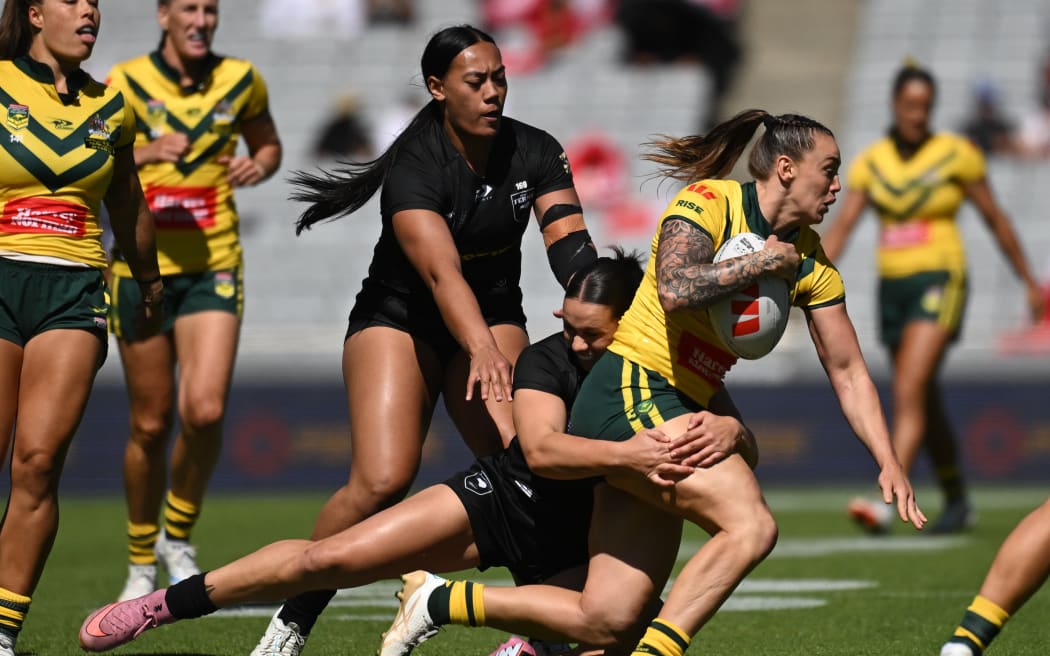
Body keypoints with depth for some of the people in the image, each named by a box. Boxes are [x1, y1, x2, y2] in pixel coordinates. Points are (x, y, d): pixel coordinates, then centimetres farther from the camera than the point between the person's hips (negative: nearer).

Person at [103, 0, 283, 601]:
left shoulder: (241, 80, 3)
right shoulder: (127, 82, -5)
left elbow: (269, 144, 20)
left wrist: (259, 166, -3)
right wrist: (145, 152, -23)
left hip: (213, 267, 1)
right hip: (143, 266, -1)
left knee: (206, 410, -17)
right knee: (151, 425, 5)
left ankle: (179, 535, 7)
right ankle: (142, 561, 24)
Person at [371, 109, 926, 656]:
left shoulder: (811, 263, 12)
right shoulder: (708, 201, -8)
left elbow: (848, 372, 15)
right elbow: (674, 290, -27)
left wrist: (889, 463, 6)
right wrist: (759, 263, -15)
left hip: (676, 415, 8)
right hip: (630, 392, -8)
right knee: (751, 525, -27)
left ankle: (437, 599, 11)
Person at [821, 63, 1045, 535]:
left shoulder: (957, 154, -3)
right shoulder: (871, 161, 6)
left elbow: (995, 218, 4)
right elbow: (842, 225, 0)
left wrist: (1029, 281, 7)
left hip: (940, 281, -5)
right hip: (893, 285, 5)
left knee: (909, 391, -20)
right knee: (925, 405, 12)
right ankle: (957, 503, 28)